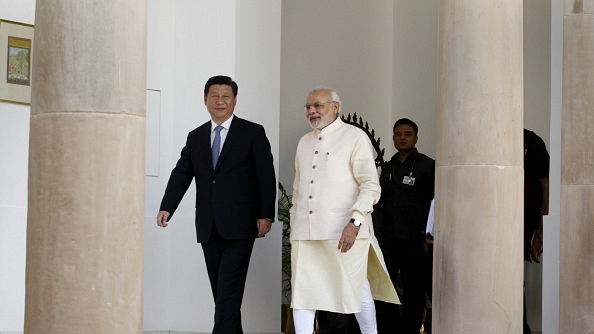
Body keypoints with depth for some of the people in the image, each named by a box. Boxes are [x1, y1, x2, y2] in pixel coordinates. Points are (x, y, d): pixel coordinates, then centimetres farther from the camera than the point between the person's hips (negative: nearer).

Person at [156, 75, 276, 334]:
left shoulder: (252, 133, 2)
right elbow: (181, 174, 6)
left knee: (229, 292, -11)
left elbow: (266, 176, -3)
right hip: (208, 228, 5)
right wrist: (167, 208, -8)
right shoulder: (195, 137, 14)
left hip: (238, 226, -5)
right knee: (221, 292, 9)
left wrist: (266, 215, -12)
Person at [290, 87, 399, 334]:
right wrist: (294, 228, 18)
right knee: (301, 293, 0)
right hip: (306, 232, 5)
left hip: (344, 231, -5)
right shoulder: (304, 142, 18)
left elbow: (371, 186, -10)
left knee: (355, 290, 2)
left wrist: (355, 221, -22)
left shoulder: (355, 137, -1)